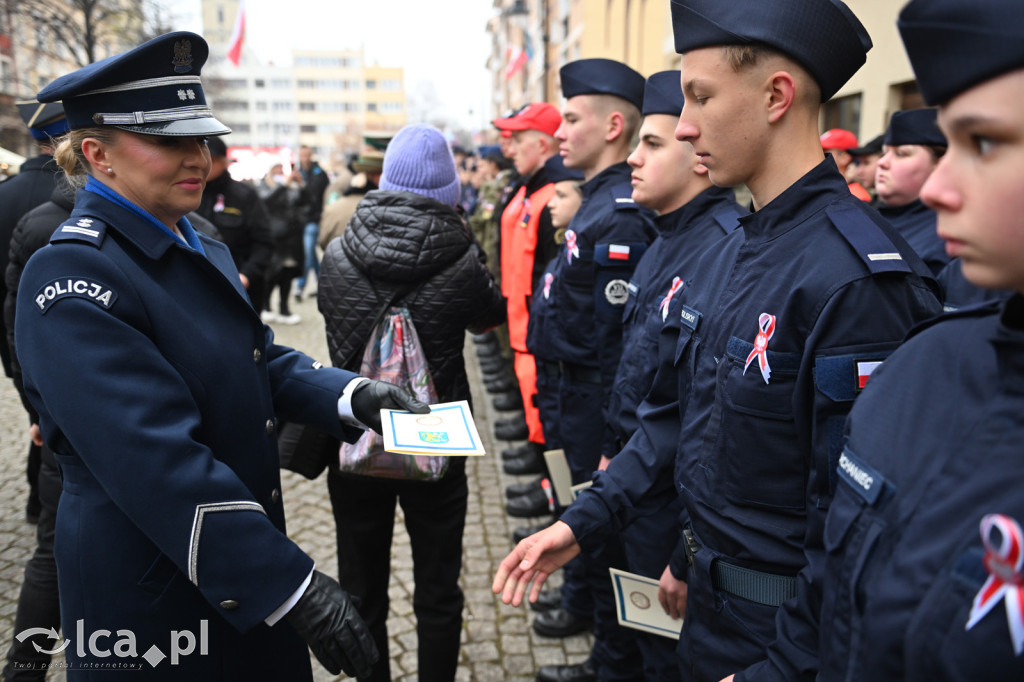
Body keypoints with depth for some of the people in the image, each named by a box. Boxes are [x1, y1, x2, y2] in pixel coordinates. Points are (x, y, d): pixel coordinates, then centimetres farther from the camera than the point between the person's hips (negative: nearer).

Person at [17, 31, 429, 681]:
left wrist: (352, 394, -10)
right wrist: (292, 584, -31)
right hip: (152, 601, -8)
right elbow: (157, 459, -29)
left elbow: (262, 360, 9)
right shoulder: (73, 277, -21)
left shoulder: (205, 251, 7)